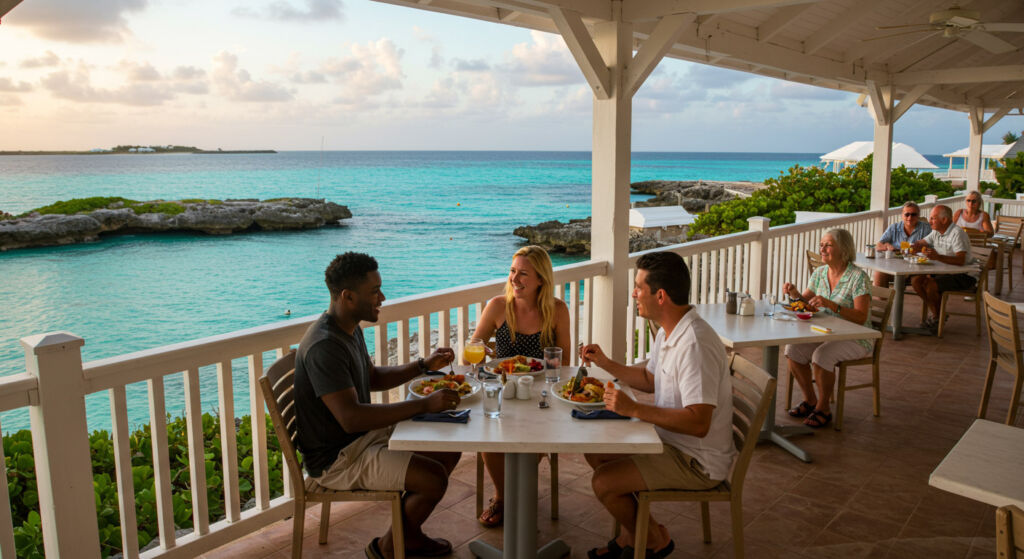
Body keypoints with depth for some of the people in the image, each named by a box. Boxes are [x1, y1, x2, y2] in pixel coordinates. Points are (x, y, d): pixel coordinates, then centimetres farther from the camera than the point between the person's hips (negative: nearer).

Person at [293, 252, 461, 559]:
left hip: (365, 434, 10)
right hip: (336, 459, -10)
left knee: (449, 450, 10)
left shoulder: (350, 329, 6)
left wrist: (424, 365, 8)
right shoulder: (324, 346, -28)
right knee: (434, 477, -20)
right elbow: (351, 418, -34)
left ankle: (409, 534, 24)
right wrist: (424, 404, -32)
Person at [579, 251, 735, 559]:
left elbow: (698, 423, -34)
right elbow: (650, 379, 20)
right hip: (673, 441, 10)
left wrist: (634, 409, -33)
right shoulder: (668, 332, 4)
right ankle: (630, 533, 24)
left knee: (604, 482, -15)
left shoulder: (695, 344, -29)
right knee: (595, 452, 14)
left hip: (698, 463, -10)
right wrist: (605, 363, 11)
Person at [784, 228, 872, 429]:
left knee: (821, 356, -31)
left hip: (854, 339, -6)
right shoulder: (819, 273, 4)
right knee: (792, 349, -15)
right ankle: (810, 399, 4)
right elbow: (805, 302, 12)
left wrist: (831, 305, -32)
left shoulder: (858, 277, -15)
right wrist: (794, 293, -11)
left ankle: (823, 408, -9)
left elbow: (861, 317, -21)